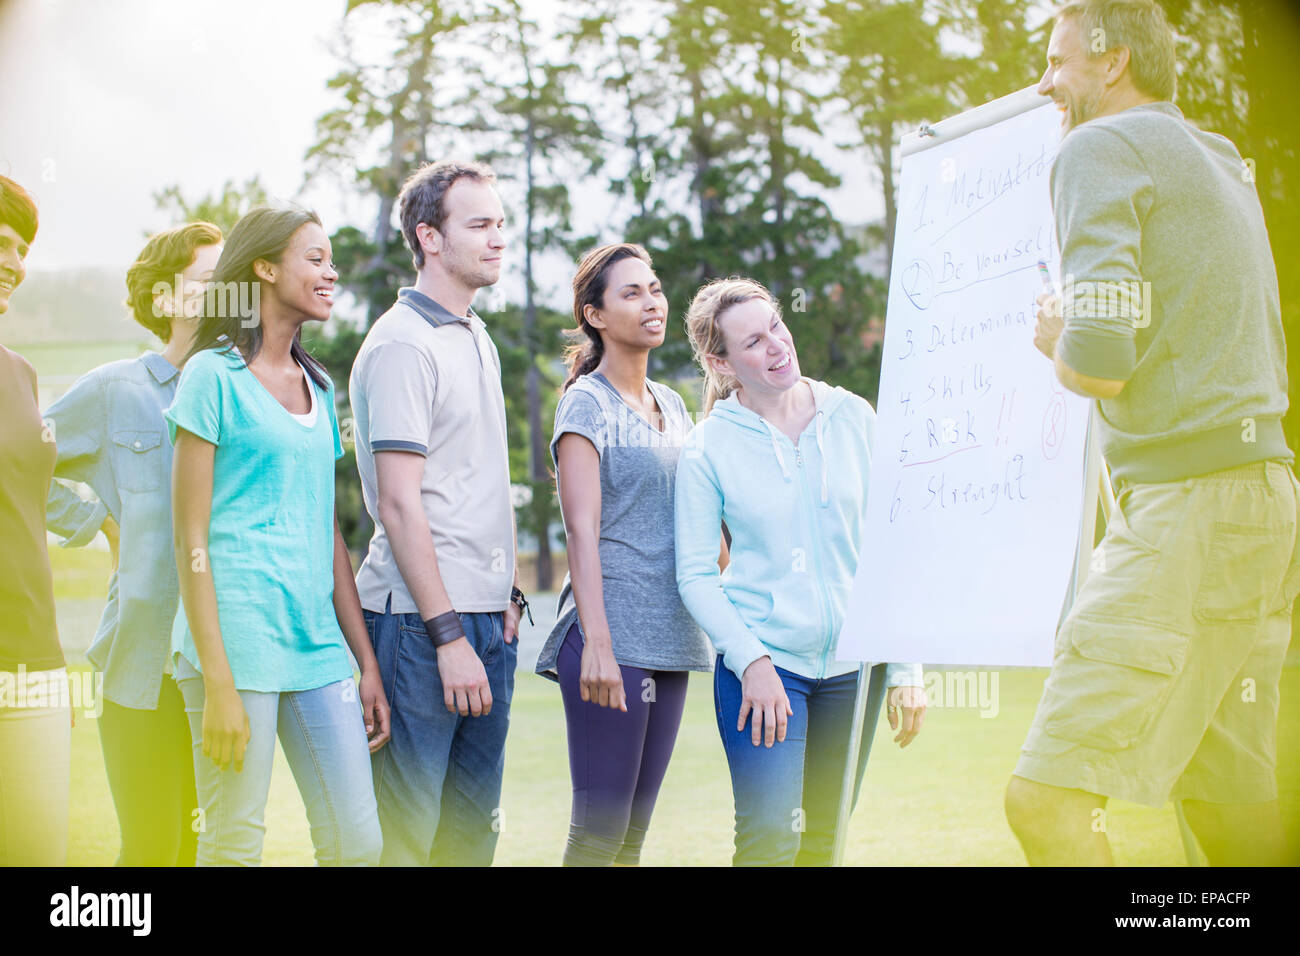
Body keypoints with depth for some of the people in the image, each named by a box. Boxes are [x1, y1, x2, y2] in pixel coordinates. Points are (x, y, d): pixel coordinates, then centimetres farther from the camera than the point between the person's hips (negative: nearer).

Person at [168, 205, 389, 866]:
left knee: (357, 842, 2)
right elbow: (191, 538, -7)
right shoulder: (214, 374, -3)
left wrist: (368, 663, 14)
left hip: (318, 640, 7)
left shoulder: (318, 386, 17)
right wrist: (217, 682, -14)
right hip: (238, 632, -6)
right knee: (234, 846, -3)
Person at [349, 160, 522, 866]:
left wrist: (508, 593, 15)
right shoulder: (401, 345, -12)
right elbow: (399, 503, -17)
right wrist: (448, 635, -19)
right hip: (421, 620, -9)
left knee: (473, 827, 14)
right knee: (405, 832, -4)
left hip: (488, 619, 9)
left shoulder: (478, 341, 16)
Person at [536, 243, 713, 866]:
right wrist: (597, 645, -21)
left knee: (635, 832, 9)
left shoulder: (672, 405, 17)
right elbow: (582, 530, -13)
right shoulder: (586, 403, -4)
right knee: (598, 833, -7)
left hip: (670, 639, 7)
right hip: (613, 638, -7)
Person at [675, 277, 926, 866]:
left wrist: (906, 669, 2)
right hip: (761, 663, -3)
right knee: (770, 838, -17)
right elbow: (695, 575, -2)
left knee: (823, 840, 8)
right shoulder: (708, 448, -4)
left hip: (852, 663, 3)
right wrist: (751, 661, -15)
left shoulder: (854, 419, 3)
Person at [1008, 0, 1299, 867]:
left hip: (1189, 502, -10)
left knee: (1047, 797, -14)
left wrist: (1053, 338, 4)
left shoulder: (1101, 149, -5)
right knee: (1231, 804, 12)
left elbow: (1099, 364, -16)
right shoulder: (1222, 162, 22)